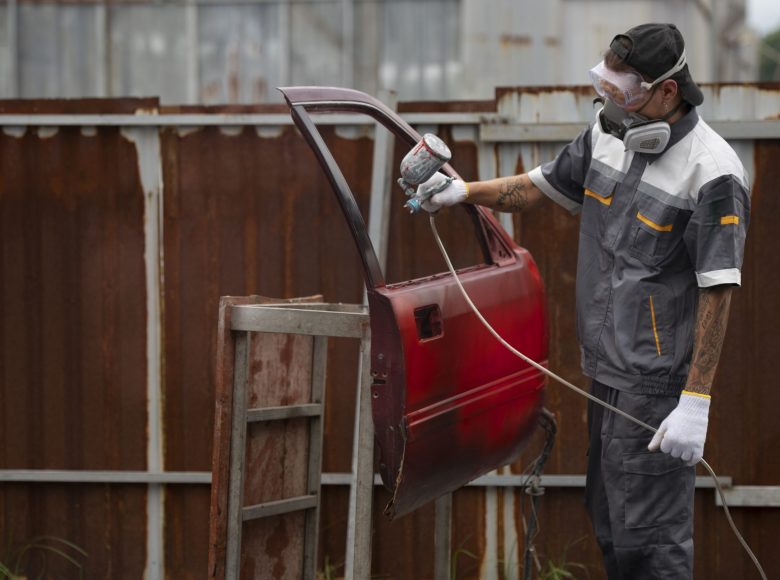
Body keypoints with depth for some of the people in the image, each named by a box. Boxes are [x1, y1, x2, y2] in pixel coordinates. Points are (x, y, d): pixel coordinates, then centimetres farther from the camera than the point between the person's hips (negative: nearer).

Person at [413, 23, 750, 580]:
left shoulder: (712, 173, -20)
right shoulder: (609, 134, 3)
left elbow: (718, 293, -21)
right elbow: (539, 186, 18)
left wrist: (695, 404, -23)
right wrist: (465, 191, 1)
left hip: (656, 387, -8)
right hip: (606, 371, 8)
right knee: (608, 520, 18)